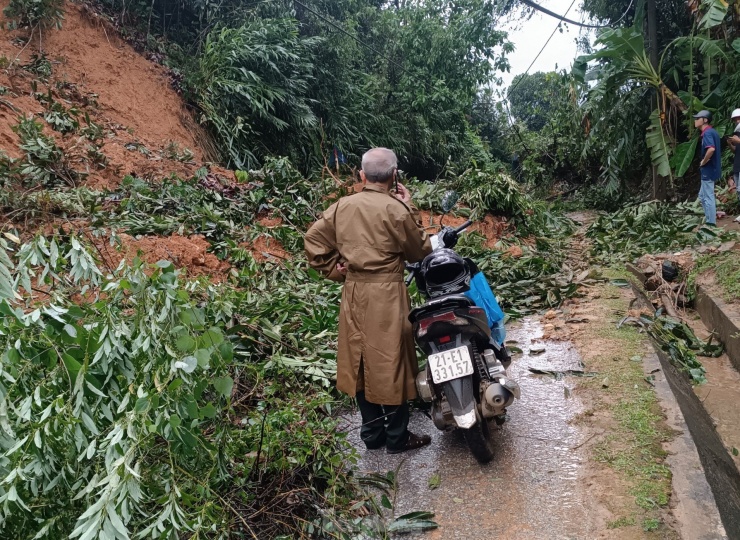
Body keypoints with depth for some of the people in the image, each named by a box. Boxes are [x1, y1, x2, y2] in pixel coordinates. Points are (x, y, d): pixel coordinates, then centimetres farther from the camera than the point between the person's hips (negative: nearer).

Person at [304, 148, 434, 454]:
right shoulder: (396, 209, -13)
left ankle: (372, 434, 29)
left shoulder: (342, 206, 2)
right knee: (391, 364, 7)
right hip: (386, 296, -6)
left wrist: (333, 270, 10)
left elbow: (313, 239, 5)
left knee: (362, 363, 15)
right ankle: (397, 438, 20)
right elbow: (420, 251, -2)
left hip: (353, 293, 6)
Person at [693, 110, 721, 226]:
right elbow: (714, 149, 23)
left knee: (708, 197, -4)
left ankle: (711, 223, 2)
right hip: (710, 169, 10)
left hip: (708, 170, -10)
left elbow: (711, 149, -34)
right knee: (703, 196, 19)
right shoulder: (712, 132, 14)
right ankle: (709, 218, 24)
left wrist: (703, 162, -20)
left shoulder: (707, 133, -17)